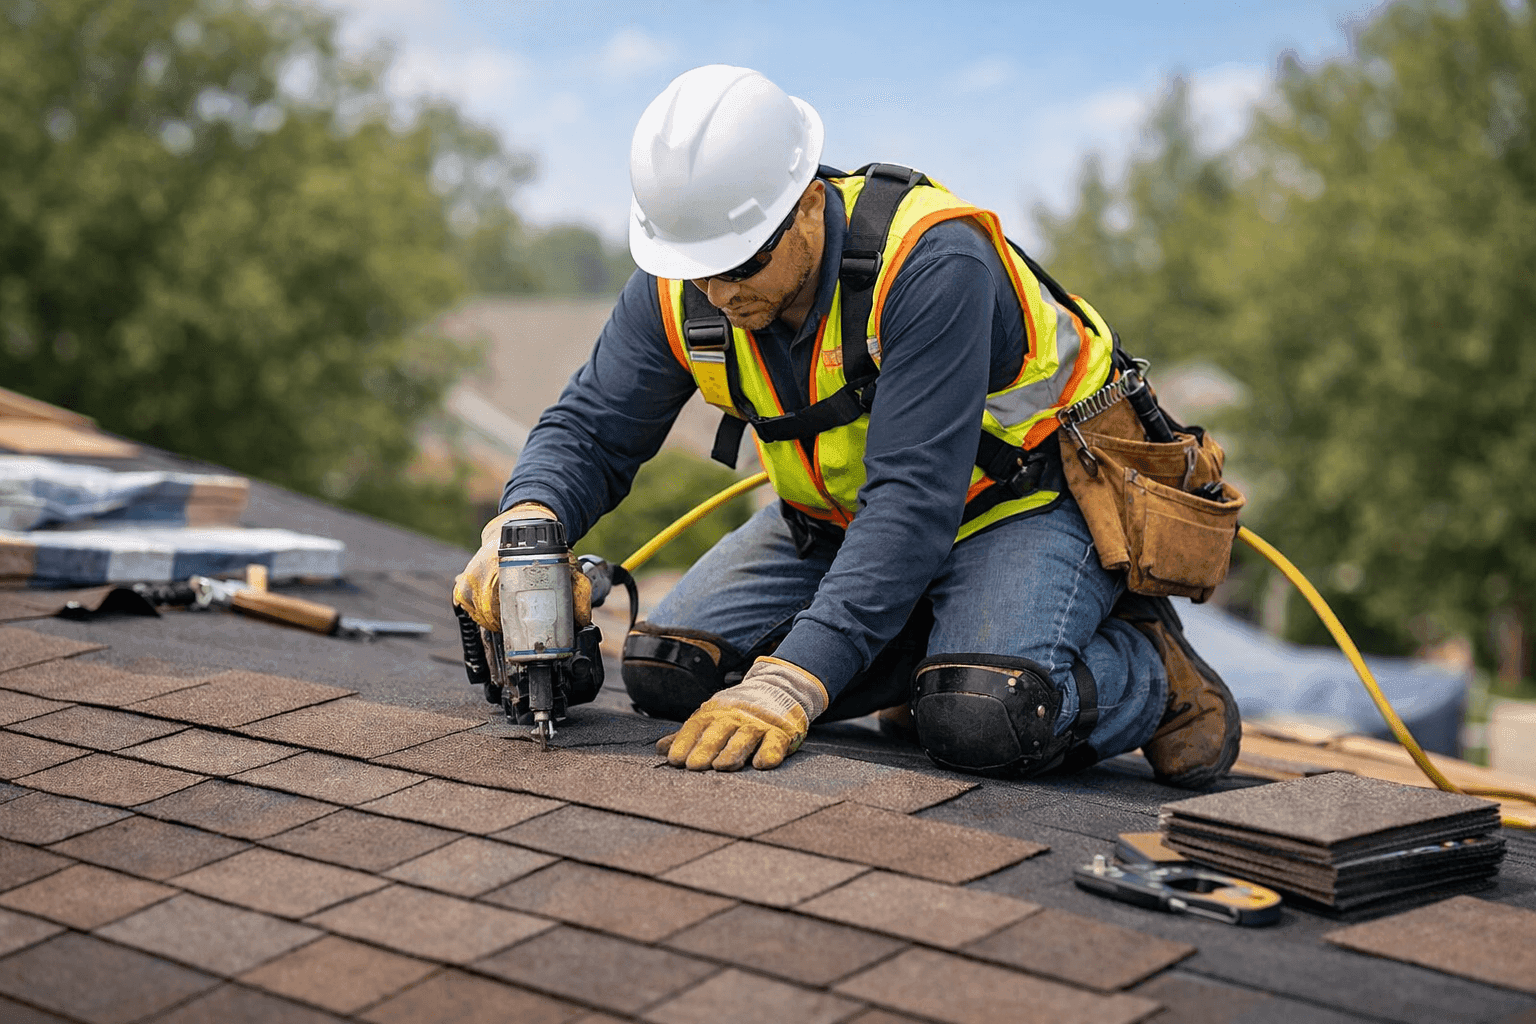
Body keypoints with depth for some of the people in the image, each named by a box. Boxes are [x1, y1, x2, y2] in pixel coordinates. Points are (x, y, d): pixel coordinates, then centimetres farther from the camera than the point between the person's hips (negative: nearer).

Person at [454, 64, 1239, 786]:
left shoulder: (934, 264, -34)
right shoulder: (680, 289, -15)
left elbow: (914, 499, -38)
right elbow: (592, 427, -7)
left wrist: (794, 680, -45)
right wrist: (528, 519, -32)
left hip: (1025, 499, -7)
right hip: (838, 514, 7)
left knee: (981, 721, -34)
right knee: (666, 672, -7)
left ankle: (1144, 668, 0)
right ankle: (939, 651, 6)